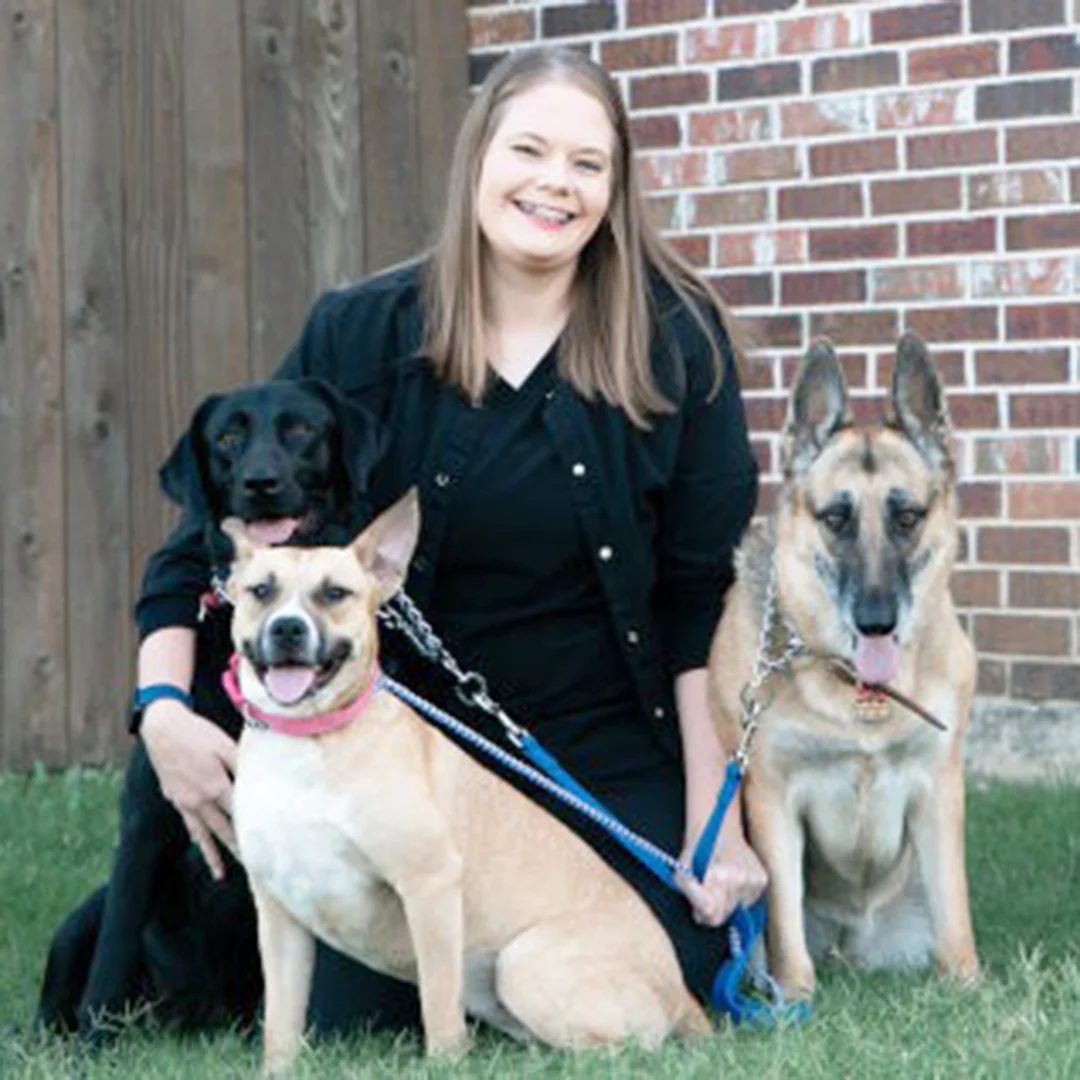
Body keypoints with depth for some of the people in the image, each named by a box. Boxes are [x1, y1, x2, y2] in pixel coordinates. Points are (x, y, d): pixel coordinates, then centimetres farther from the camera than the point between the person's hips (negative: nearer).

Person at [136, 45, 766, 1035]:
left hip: (615, 752, -1)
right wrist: (165, 707, -18)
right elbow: (209, 542, -1)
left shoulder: (674, 340, -7)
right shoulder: (358, 335, -5)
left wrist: (715, 825, -9)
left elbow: (703, 594, -6)